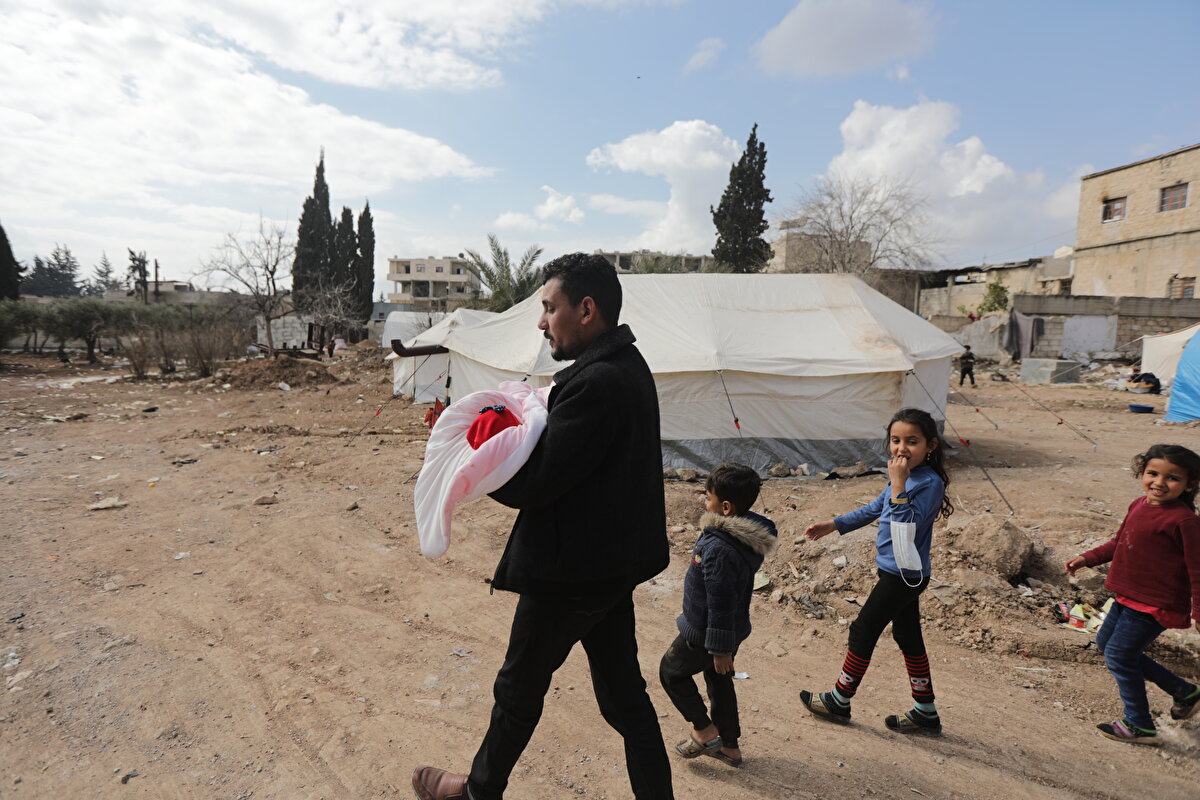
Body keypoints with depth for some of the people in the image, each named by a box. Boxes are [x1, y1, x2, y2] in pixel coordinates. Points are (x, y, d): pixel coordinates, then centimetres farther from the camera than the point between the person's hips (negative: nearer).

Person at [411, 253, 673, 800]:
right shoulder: (626, 366, 6)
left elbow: (533, 485, -24)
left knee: (519, 688, 16)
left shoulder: (595, 384, -26)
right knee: (623, 692, 19)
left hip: (571, 573, -8)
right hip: (614, 563, 9)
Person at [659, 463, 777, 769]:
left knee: (671, 671, 16)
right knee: (719, 681, 25)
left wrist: (720, 649, -19)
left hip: (704, 635, -8)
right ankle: (730, 746, 39)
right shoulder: (749, 535, -5)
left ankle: (704, 731, 22)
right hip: (734, 628, 8)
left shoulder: (719, 549, -35)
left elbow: (720, 604, -29)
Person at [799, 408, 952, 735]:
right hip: (901, 573, 9)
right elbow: (875, 508, 18)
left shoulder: (930, 482, -23)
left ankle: (839, 701, 23)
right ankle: (925, 713, 32)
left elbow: (906, 528, -33)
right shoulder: (904, 476, 4)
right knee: (908, 637, 17)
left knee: (863, 631, 5)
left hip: (904, 576, -9)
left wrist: (898, 484, -34)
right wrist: (834, 524, 18)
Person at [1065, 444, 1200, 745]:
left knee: (1119, 656, -3)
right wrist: (1087, 558, 11)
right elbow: (1120, 542, 19)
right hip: (1128, 597, 9)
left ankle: (1139, 726, 17)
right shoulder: (1139, 505, 5)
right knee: (1105, 643, 20)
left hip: (1155, 605, -9)